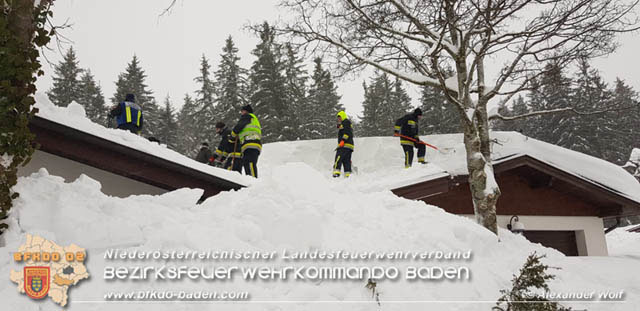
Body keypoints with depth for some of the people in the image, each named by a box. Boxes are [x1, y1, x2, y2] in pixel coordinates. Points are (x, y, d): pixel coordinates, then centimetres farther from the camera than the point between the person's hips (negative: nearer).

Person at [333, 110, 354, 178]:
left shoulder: (346, 122, 1)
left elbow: (347, 132, -14)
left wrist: (343, 140, -23)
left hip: (345, 145, -10)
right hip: (350, 146, 10)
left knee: (338, 158, -19)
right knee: (346, 161, 5)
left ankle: (336, 173, -30)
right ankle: (347, 175, 0)